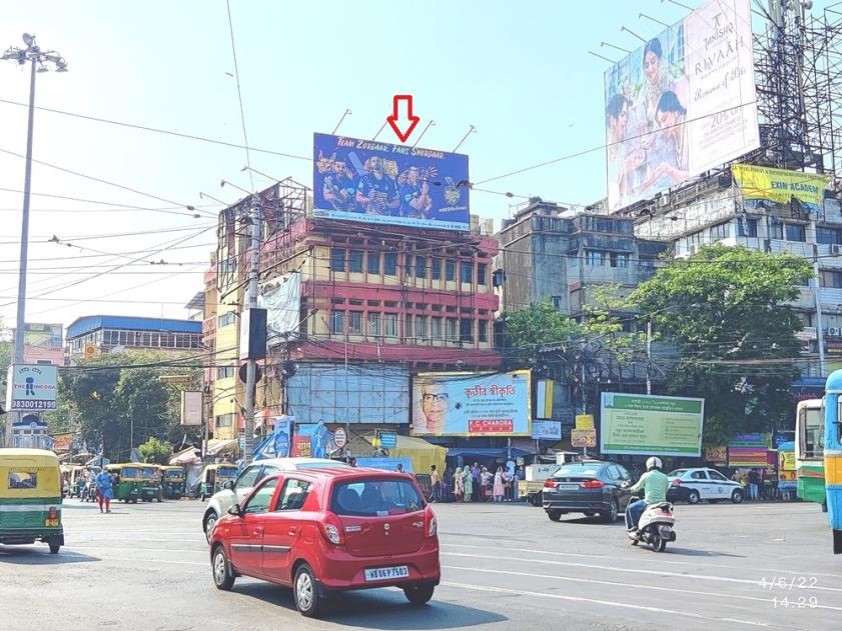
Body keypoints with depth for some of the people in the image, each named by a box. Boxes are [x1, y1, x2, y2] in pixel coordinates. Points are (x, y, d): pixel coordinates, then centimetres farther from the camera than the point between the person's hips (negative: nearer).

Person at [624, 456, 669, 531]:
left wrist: (630, 489, 31)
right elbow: (665, 491, 16)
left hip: (649, 503, -5)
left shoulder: (646, 475, -1)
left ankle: (635, 525, 3)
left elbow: (637, 487, 10)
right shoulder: (665, 477, 9)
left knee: (630, 508, 14)